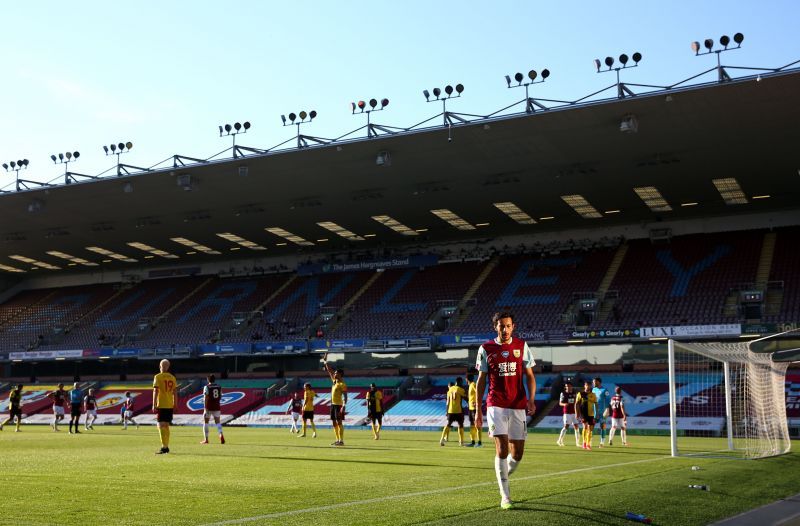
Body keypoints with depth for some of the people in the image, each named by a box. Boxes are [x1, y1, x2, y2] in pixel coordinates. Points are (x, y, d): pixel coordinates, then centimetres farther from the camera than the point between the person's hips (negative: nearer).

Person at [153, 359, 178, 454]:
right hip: (170, 405, 6)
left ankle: (164, 447, -16)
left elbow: (155, 391, -12)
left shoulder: (158, 377, -6)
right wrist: (175, 405, 16)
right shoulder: (172, 377, 10)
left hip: (161, 405, -6)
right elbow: (175, 392, 11)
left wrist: (154, 405, -11)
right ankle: (166, 446, 20)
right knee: (166, 426, 15)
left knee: (161, 425, -7)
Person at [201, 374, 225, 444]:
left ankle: (206, 439, 11)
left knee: (205, 422, 10)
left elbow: (206, 398, -16)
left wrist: (205, 407, -19)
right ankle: (221, 435, -18)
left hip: (209, 407, -4)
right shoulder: (219, 386, 7)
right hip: (217, 407, 4)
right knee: (217, 422, 7)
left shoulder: (207, 387, -8)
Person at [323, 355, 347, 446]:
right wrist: (325, 362, 24)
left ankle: (341, 440, -10)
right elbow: (329, 371, 22)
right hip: (333, 404, 9)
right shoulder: (334, 381, 12)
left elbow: (345, 396, -17)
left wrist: (344, 406, -26)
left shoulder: (342, 384, -12)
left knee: (339, 422, -10)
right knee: (334, 423, 10)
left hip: (339, 405, -9)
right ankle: (338, 440, 15)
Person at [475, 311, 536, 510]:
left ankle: (503, 477, 35)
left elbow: (529, 376, 7)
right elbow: (481, 381, 8)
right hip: (496, 405, -2)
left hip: (518, 405, 2)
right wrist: (478, 410, 5)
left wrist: (531, 399, -10)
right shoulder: (486, 349, 2)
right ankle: (505, 496, -6)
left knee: (517, 452, 4)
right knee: (501, 447, -13)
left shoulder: (521, 346, 5)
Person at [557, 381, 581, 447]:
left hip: (574, 412, 5)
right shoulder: (563, 394, -5)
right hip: (567, 413, -5)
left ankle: (577, 442, 11)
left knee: (576, 426, 4)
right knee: (566, 426, -10)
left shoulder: (574, 393, 8)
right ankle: (560, 440, 2)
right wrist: (564, 404, -25)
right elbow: (560, 403, -3)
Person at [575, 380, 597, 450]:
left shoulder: (593, 395, 6)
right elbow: (576, 404, 2)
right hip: (583, 414, -3)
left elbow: (596, 404, 11)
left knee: (590, 429, 3)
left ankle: (588, 444, 15)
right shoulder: (580, 394, 0)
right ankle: (584, 442, -7)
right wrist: (577, 414, -4)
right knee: (585, 426, -20)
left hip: (591, 414, 3)